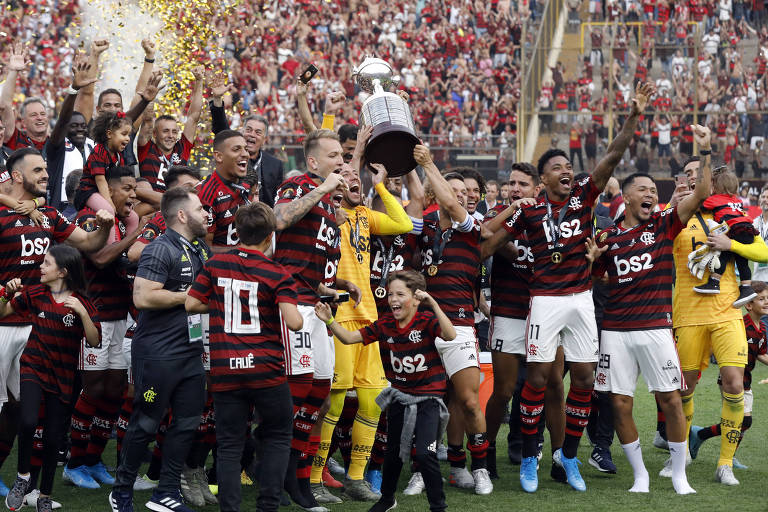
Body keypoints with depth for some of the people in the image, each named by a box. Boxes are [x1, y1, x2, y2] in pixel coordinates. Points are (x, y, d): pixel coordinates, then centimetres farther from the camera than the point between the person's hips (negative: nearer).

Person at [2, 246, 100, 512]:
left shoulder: (82, 303, -6)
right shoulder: (34, 294, -1)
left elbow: (94, 341, -13)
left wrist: (83, 312, -27)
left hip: (62, 376, 0)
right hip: (33, 368, 0)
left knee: (53, 438, 5)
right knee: (28, 422, -26)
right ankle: (23, 477, -3)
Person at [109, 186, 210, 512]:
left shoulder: (201, 249, 13)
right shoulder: (161, 250, -15)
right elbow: (143, 297, -25)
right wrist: (189, 295, -17)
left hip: (191, 351, 8)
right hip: (158, 354, -8)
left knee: (188, 422, 7)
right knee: (146, 424, 1)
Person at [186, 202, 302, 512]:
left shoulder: (215, 265, 2)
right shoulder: (278, 275, -6)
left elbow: (191, 304, 4)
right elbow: (293, 322, -17)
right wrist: (298, 315, 6)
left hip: (225, 370, 2)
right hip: (266, 370, -2)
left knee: (229, 445, 7)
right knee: (278, 436, 15)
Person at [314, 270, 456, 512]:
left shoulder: (426, 321, -16)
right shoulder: (385, 324, -2)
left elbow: (450, 335, -35)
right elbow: (349, 337, 0)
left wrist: (433, 304, -42)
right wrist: (329, 320, -16)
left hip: (428, 397, -5)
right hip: (399, 396, 5)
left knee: (424, 454, -16)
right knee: (394, 452, 19)